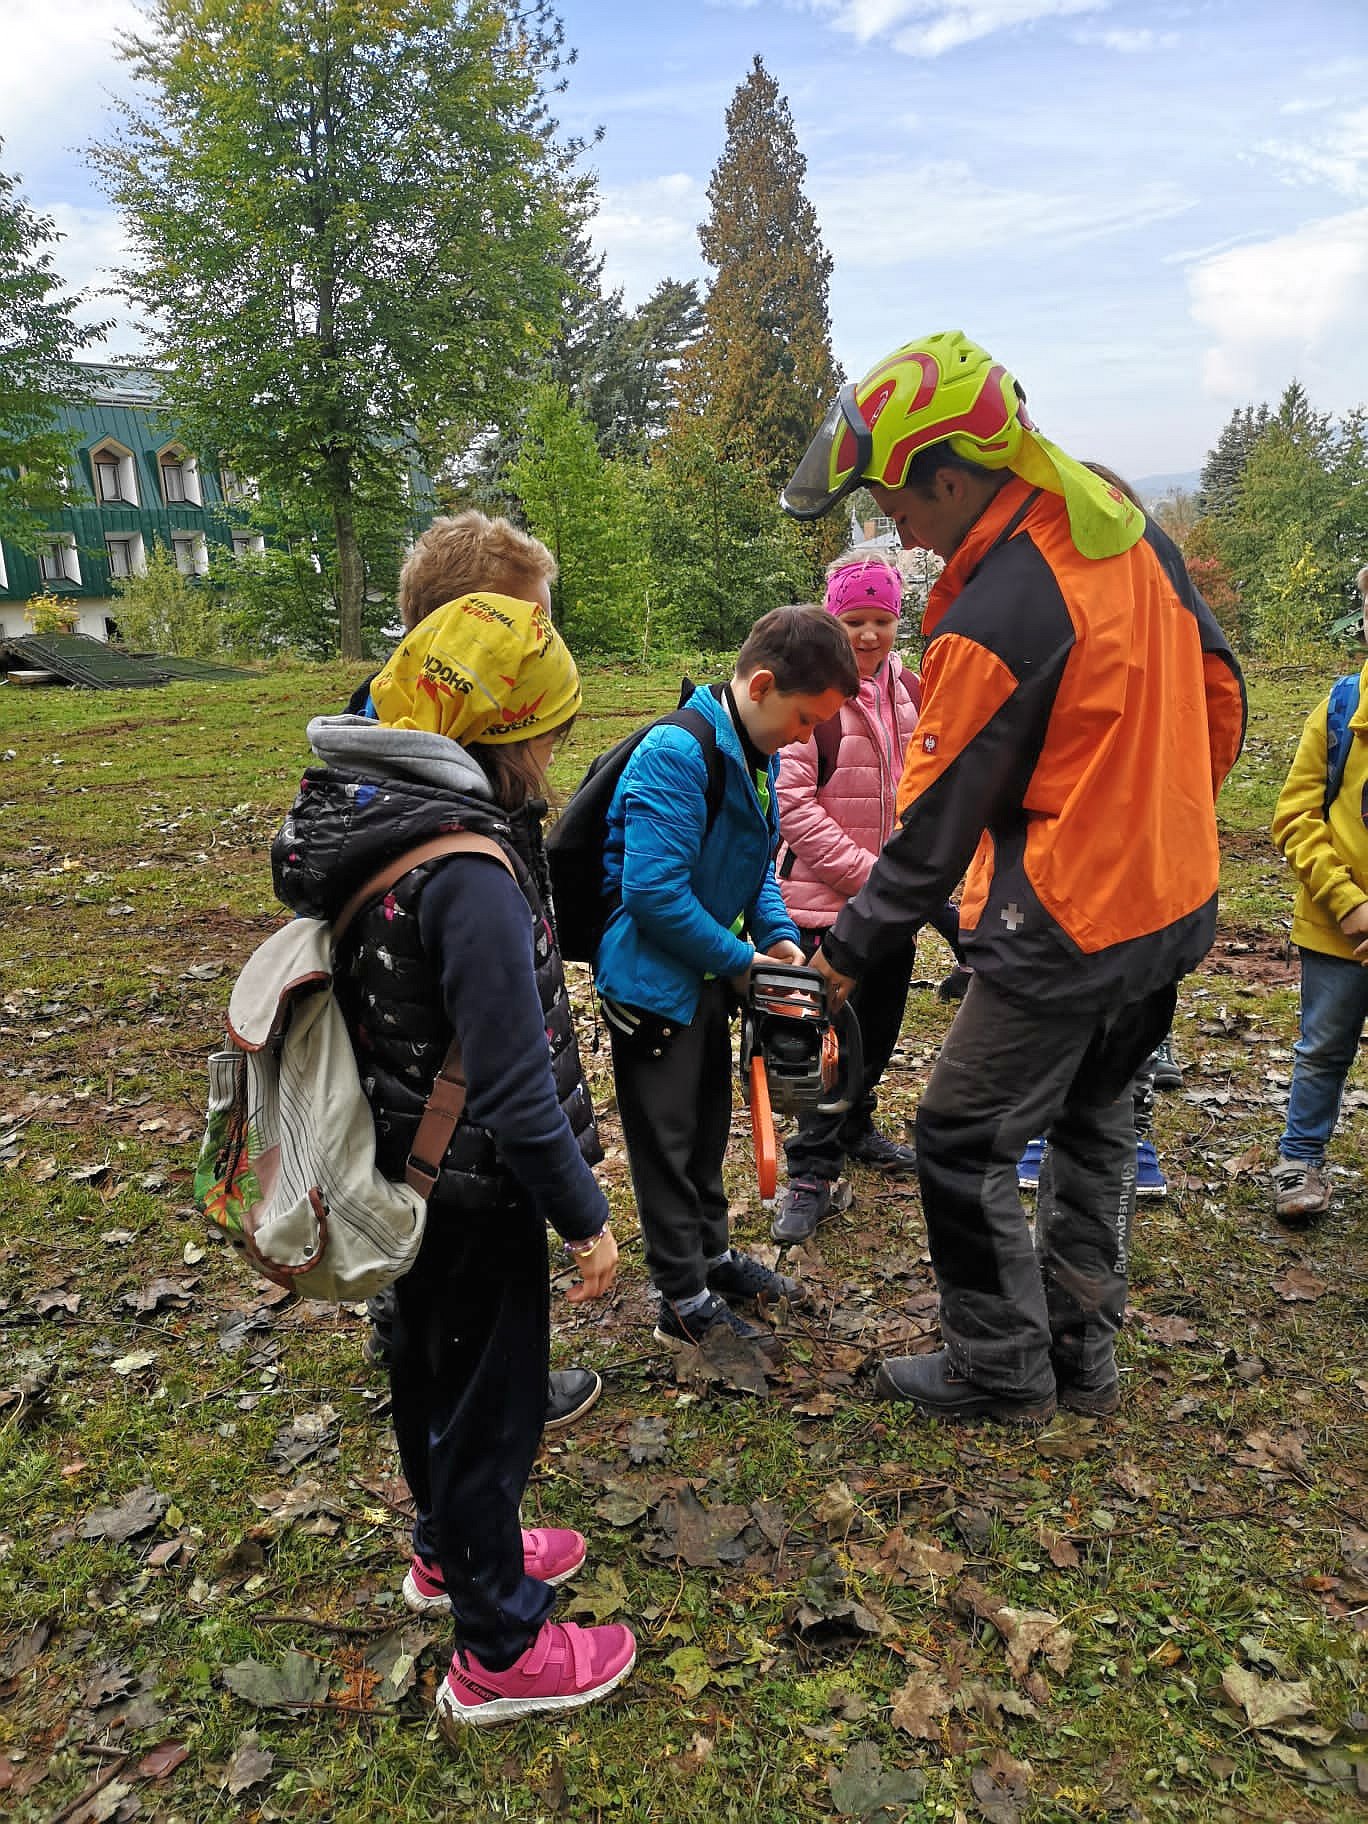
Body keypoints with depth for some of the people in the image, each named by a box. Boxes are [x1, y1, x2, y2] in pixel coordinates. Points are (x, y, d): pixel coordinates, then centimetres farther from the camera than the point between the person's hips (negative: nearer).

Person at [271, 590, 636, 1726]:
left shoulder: (353, 815, -2)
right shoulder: (469, 874, -30)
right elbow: (515, 1089, -27)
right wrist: (586, 1217, -16)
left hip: (401, 1174, 9)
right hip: (474, 1195, -9)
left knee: (429, 1363, 26)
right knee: (492, 1400, 10)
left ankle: (449, 1548, 52)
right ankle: (498, 1653, 32)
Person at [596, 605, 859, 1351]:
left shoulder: (757, 753, 3)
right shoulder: (678, 753, -26)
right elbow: (654, 890, -30)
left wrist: (776, 934, -2)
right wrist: (738, 960, -19)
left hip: (707, 974, 9)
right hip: (653, 976, -9)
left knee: (707, 1122, 22)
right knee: (668, 1137, 4)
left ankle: (711, 1252, 41)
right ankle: (685, 1302, 18)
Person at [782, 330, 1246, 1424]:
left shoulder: (991, 621, -25)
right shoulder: (1127, 524, 2)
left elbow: (935, 823, -17)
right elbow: (1219, 687, 11)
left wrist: (850, 953, -4)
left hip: (1066, 930, -9)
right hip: (1175, 901, 9)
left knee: (966, 1144, 7)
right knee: (1096, 1124, 23)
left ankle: (1003, 1369, 24)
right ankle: (1082, 1352, 37)